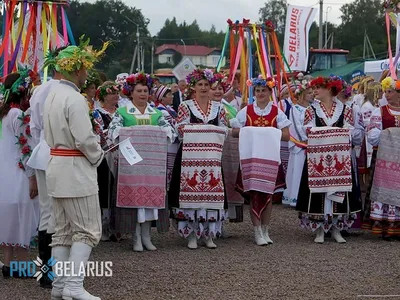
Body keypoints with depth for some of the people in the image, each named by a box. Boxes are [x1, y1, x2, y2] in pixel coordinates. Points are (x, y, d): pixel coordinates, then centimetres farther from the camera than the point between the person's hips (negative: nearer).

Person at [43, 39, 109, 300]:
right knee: (87, 230, -4)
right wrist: (97, 156, -3)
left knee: (63, 231, 13)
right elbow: (85, 138, -21)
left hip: (56, 166, 9)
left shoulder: (53, 96, 11)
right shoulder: (75, 99, -18)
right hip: (76, 170, -9)